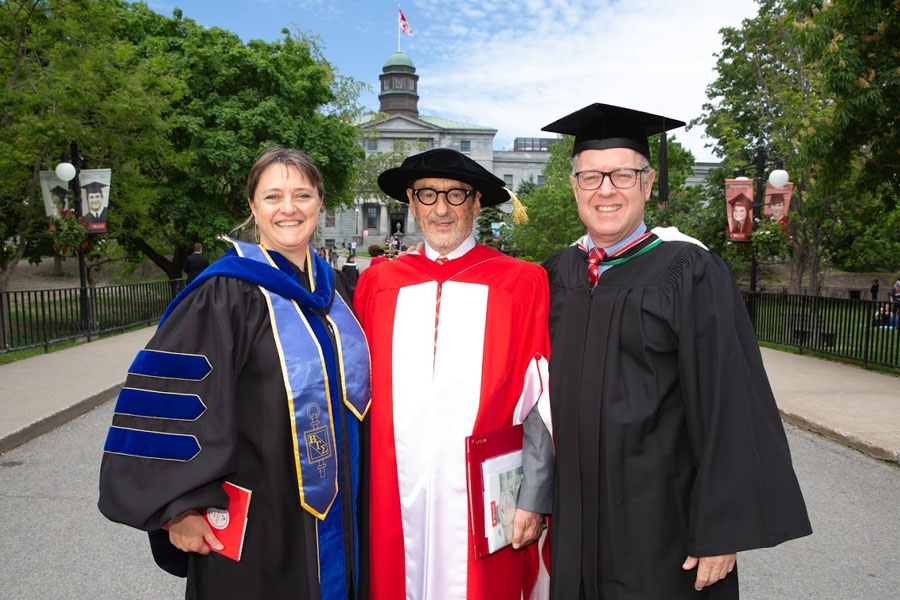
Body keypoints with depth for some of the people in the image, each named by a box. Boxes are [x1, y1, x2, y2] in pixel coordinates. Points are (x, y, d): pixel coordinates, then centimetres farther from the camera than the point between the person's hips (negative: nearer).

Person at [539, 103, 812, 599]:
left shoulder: (691, 275, -11)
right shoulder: (558, 276, 3)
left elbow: (729, 410, -13)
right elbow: (546, 393, 8)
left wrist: (721, 533, -14)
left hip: (661, 526, -4)